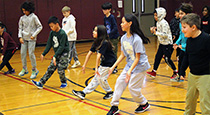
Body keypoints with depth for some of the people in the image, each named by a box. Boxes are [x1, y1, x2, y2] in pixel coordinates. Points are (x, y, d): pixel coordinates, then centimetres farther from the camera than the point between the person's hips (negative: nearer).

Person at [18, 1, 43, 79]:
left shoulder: (34, 17, -6)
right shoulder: (22, 18, 6)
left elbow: (40, 27, -4)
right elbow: (20, 28, 11)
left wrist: (34, 35, -10)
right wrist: (20, 37, -1)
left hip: (31, 38, -5)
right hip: (24, 38, 5)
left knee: (31, 54, -8)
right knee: (22, 53, 3)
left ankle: (34, 70, 4)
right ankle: (24, 69, 17)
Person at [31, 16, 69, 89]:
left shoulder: (62, 33, -19)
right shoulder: (52, 33, 4)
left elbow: (62, 47, -22)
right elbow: (49, 44, 9)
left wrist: (55, 56, -26)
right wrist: (43, 54, 3)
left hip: (64, 54, -7)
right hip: (57, 54, 7)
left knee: (60, 69, -11)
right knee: (50, 68, 3)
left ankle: (64, 82, 14)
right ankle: (41, 83, 1)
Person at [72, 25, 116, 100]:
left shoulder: (105, 43, -24)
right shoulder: (96, 42, 2)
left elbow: (98, 56, -26)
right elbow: (89, 53, 3)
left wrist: (96, 68, -28)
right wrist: (84, 65, 3)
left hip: (110, 63, -8)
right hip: (104, 63, 8)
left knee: (101, 78, -7)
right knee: (96, 77, 8)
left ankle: (110, 92, 13)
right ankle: (84, 93, 7)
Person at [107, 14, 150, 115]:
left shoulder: (137, 39, -24)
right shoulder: (123, 38, -1)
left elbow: (137, 58, -21)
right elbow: (122, 55, 6)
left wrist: (130, 71, -28)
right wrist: (113, 67, 3)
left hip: (140, 65, -7)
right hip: (130, 64, 7)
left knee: (132, 87, -5)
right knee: (119, 82, 0)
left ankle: (144, 104, 21)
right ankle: (114, 106, 8)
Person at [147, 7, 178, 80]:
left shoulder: (164, 23, -19)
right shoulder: (158, 22, 8)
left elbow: (165, 35, -24)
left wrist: (156, 33, -25)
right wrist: (153, 31, 1)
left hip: (167, 44, -9)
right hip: (162, 43, 9)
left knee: (167, 59, -4)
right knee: (158, 57, 7)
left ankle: (175, 72, 13)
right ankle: (154, 72, 11)